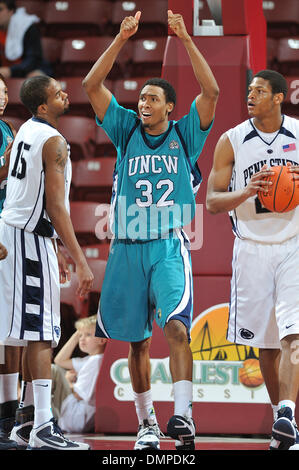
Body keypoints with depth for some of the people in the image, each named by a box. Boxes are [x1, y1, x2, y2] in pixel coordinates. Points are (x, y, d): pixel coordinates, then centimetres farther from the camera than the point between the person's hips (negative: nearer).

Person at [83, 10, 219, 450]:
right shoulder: (126, 130, 11)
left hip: (170, 246, -3)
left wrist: (186, 40, -11)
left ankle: (183, 415, -28)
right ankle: (146, 423, 17)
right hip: (128, 247, 3)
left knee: (177, 327, -21)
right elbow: (91, 86, 2)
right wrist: (121, 39, -5)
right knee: (137, 341, 7)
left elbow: (211, 91, -8)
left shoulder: (184, 134, 6)